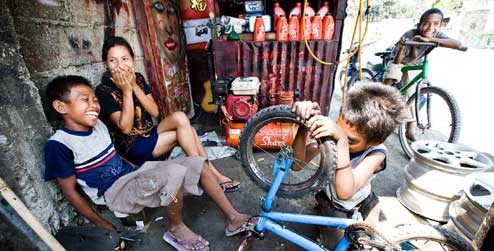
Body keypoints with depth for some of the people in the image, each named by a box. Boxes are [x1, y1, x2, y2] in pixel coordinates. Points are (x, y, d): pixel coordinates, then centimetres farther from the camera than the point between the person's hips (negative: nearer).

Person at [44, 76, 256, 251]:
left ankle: (233, 219, 0)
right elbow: (70, 191, -9)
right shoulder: (60, 144, -15)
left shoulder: (97, 124, 6)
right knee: (175, 172, -35)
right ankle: (176, 229, -6)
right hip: (116, 193, -7)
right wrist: (102, 225, -5)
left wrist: (136, 168, 12)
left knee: (197, 163, -8)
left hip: (132, 173, 7)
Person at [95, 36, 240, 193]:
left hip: (150, 134, 6)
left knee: (188, 131, -16)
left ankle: (213, 173, -8)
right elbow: (125, 128, -21)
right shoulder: (104, 91, -14)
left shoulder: (137, 78, 4)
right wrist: (126, 91, -23)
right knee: (180, 118, -22)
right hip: (133, 148, -6)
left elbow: (154, 112, -5)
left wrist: (134, 86, -17)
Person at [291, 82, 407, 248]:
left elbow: (345, 192, -48)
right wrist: (305, 126, -49)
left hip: (361, 203, 0)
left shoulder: (376, 153, -32)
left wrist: (342, 141, -57)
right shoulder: (331, 133, -30)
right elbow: (297, 165, -34)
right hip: (331, 201, 0)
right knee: (335, 244, 0)